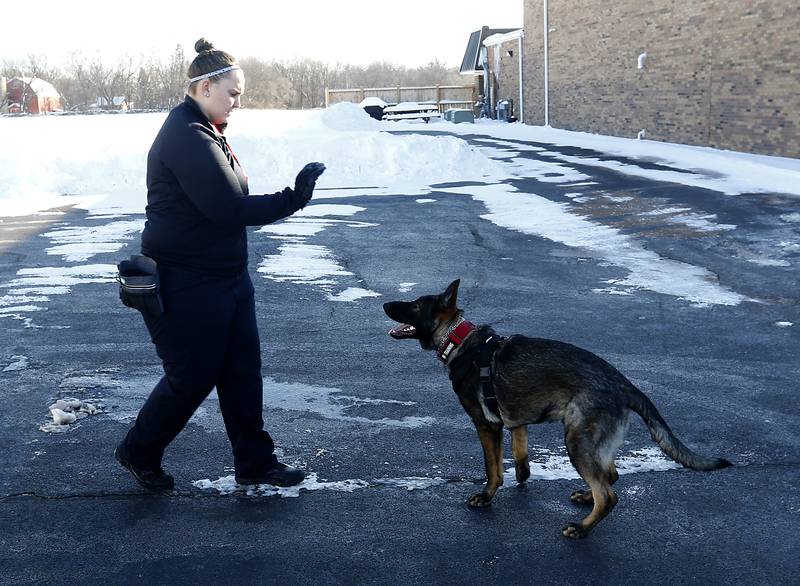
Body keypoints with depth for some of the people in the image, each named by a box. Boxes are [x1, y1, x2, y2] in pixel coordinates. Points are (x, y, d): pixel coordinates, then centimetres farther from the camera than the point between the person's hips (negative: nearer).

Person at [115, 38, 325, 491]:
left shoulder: (207, 132, 12)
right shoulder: (187, 138, -21)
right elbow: (229, 209, -26)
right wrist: (291, 200, -20)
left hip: (227, 276, 10)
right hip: (187, 287, -10)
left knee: (243, 372, 12)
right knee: (192, 378, 4)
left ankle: (255, 462, 24)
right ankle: (139, 453, 28)